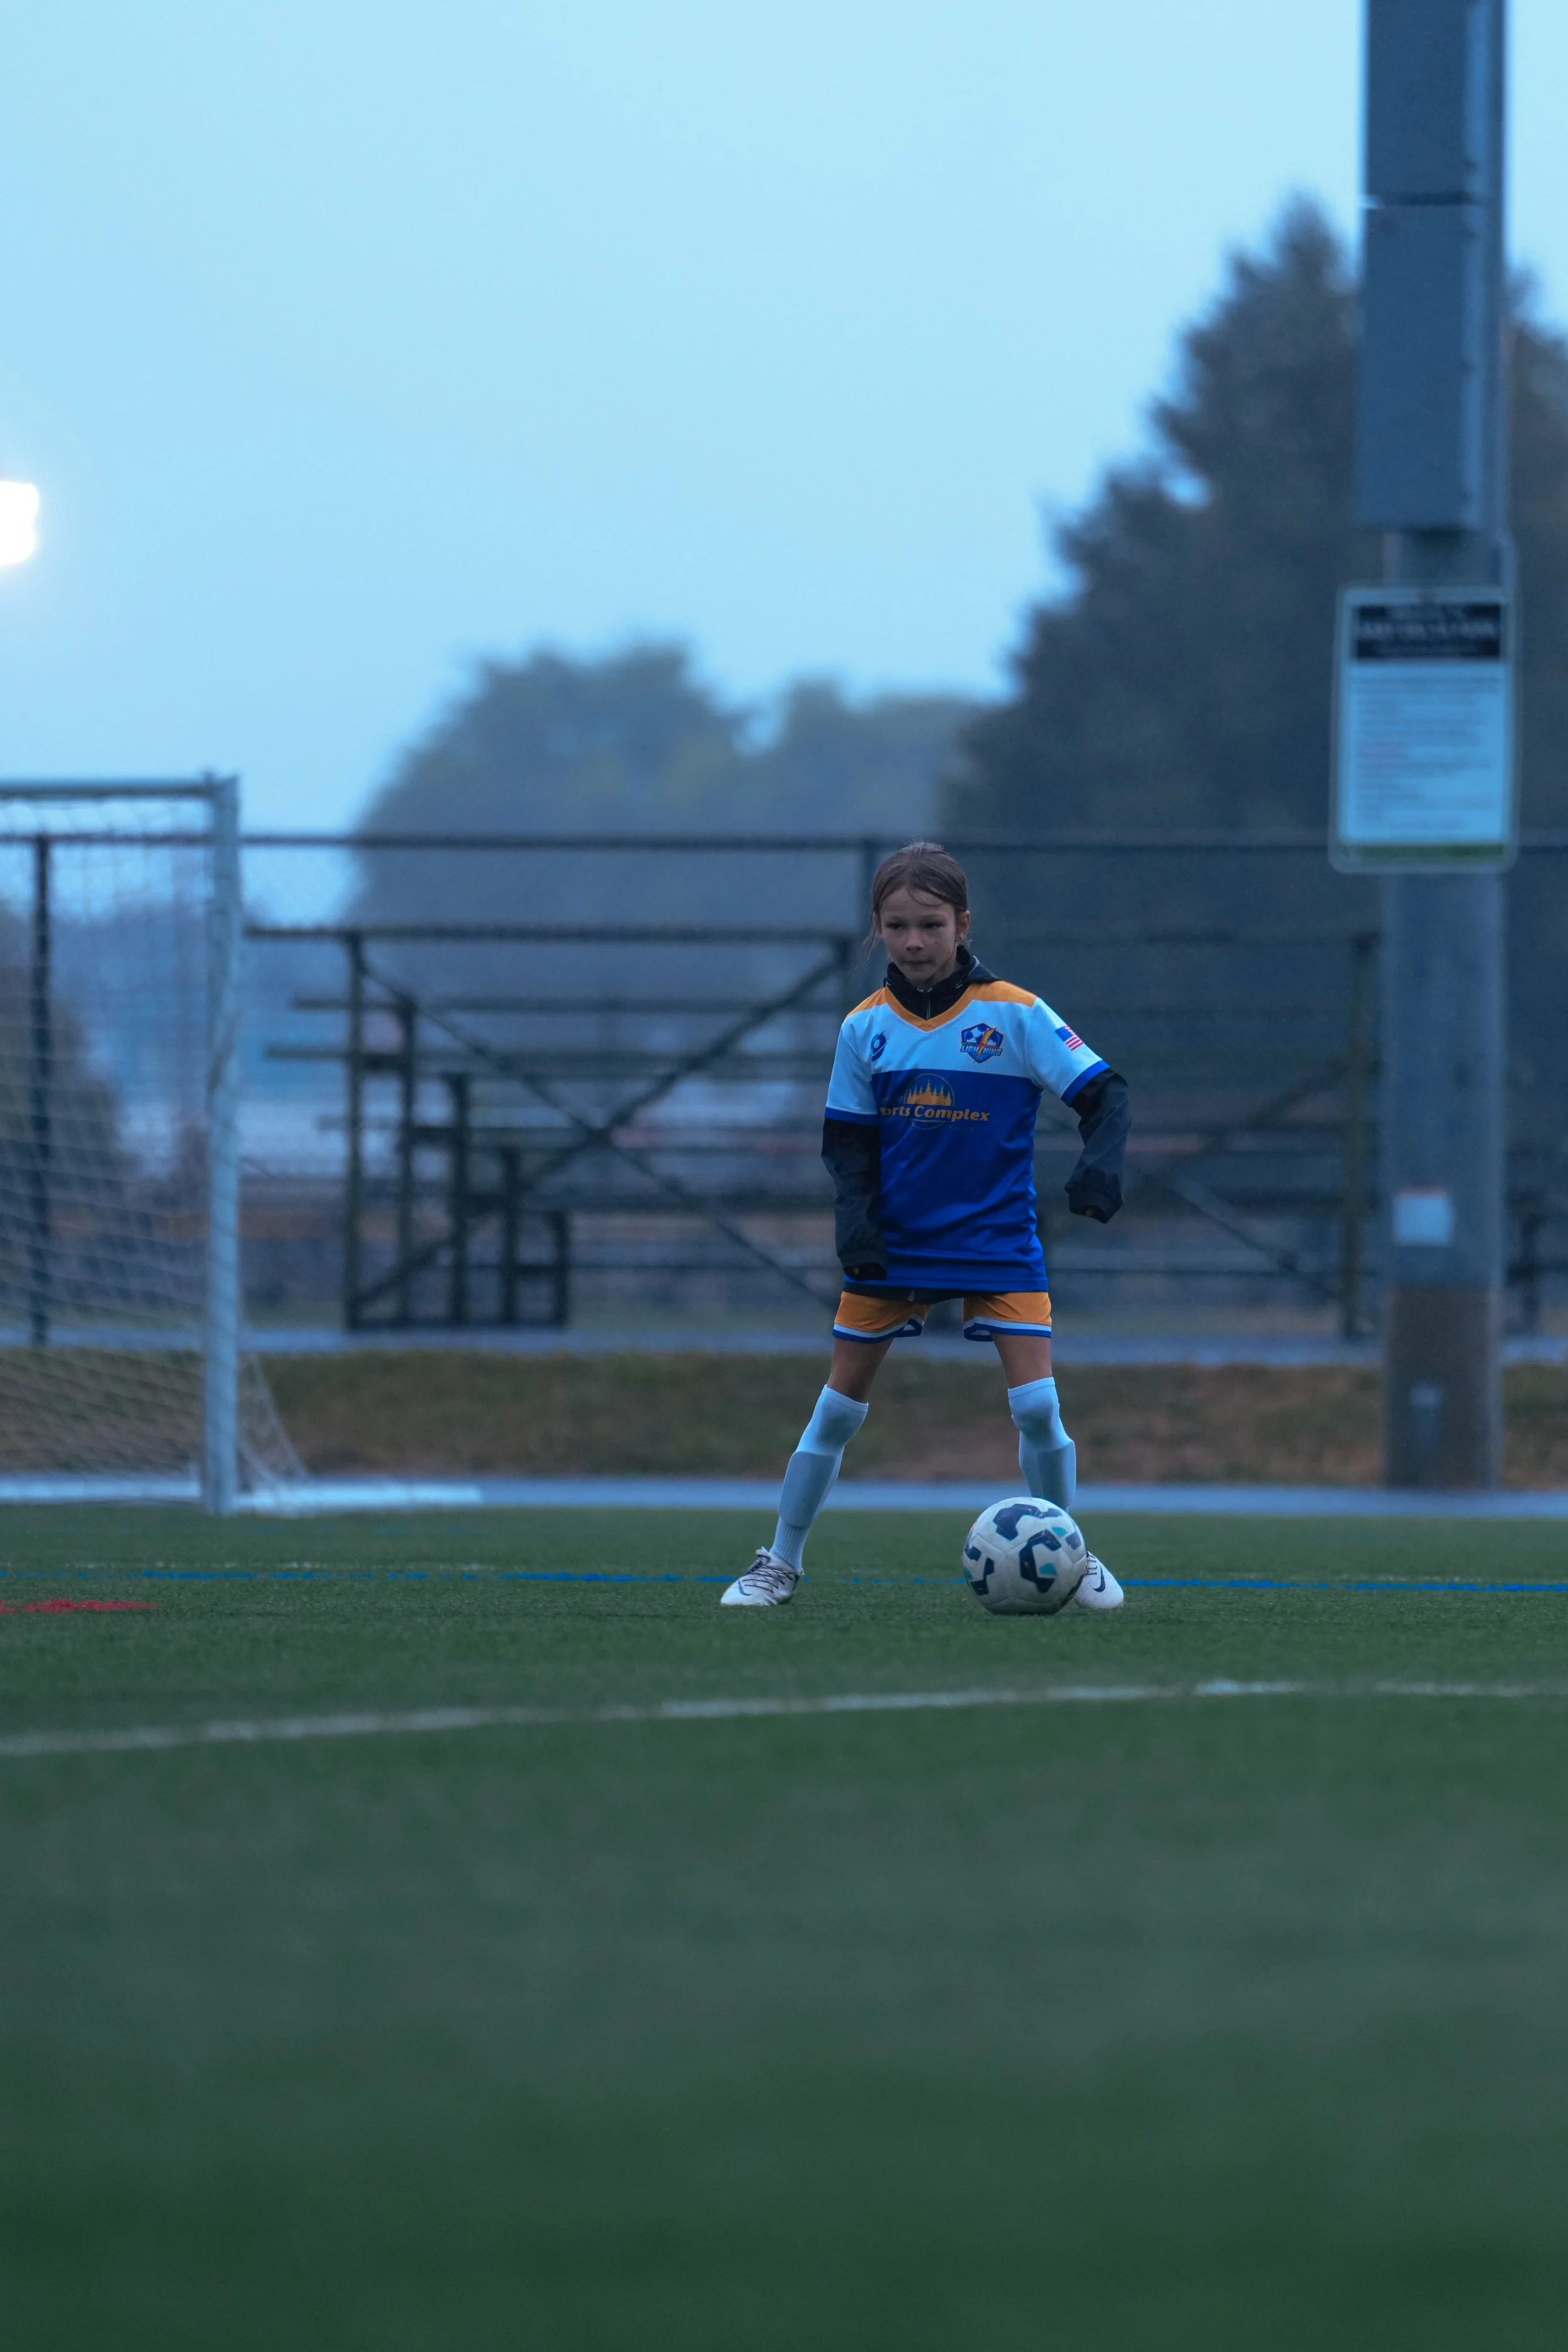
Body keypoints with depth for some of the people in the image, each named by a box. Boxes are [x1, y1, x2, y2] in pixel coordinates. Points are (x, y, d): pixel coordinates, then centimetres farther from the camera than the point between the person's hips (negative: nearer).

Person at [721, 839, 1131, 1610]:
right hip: (893, 1241, 2)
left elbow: (1102, 1092, -11)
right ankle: (780, 1562, 17)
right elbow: (849, 1140, 5)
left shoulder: (1014, 1016, -10)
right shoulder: (866, 1027, -1)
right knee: (838, 1406, 4)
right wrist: (853, 1214, -12)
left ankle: (1067, 1559, 10)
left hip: (997, 1237, -2)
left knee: (1036, 1405, -10)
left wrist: (1101, 1160, -30)